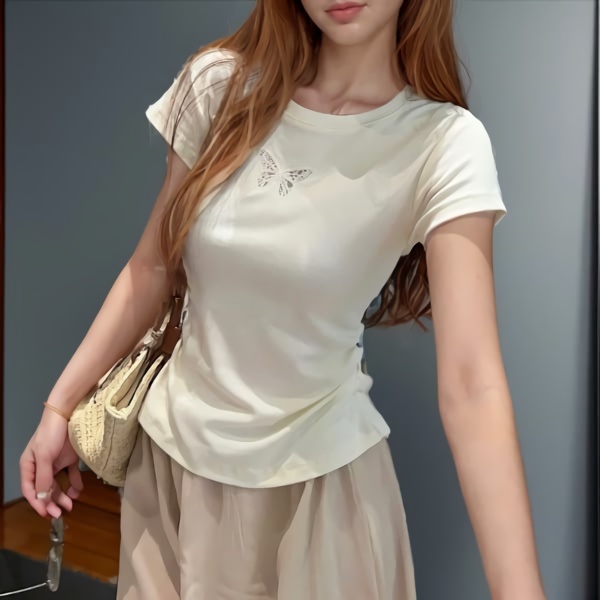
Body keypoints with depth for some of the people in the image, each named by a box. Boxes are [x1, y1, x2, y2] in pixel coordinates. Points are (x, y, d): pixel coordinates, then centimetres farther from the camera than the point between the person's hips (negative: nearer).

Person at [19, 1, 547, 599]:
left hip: (314, 469, -3)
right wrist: (59, 405, 1)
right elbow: (152, 267, 0)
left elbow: (471, 383, -25)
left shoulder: (444, 144, -18)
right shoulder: (219, 85, -7)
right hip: (173, 444, 4)